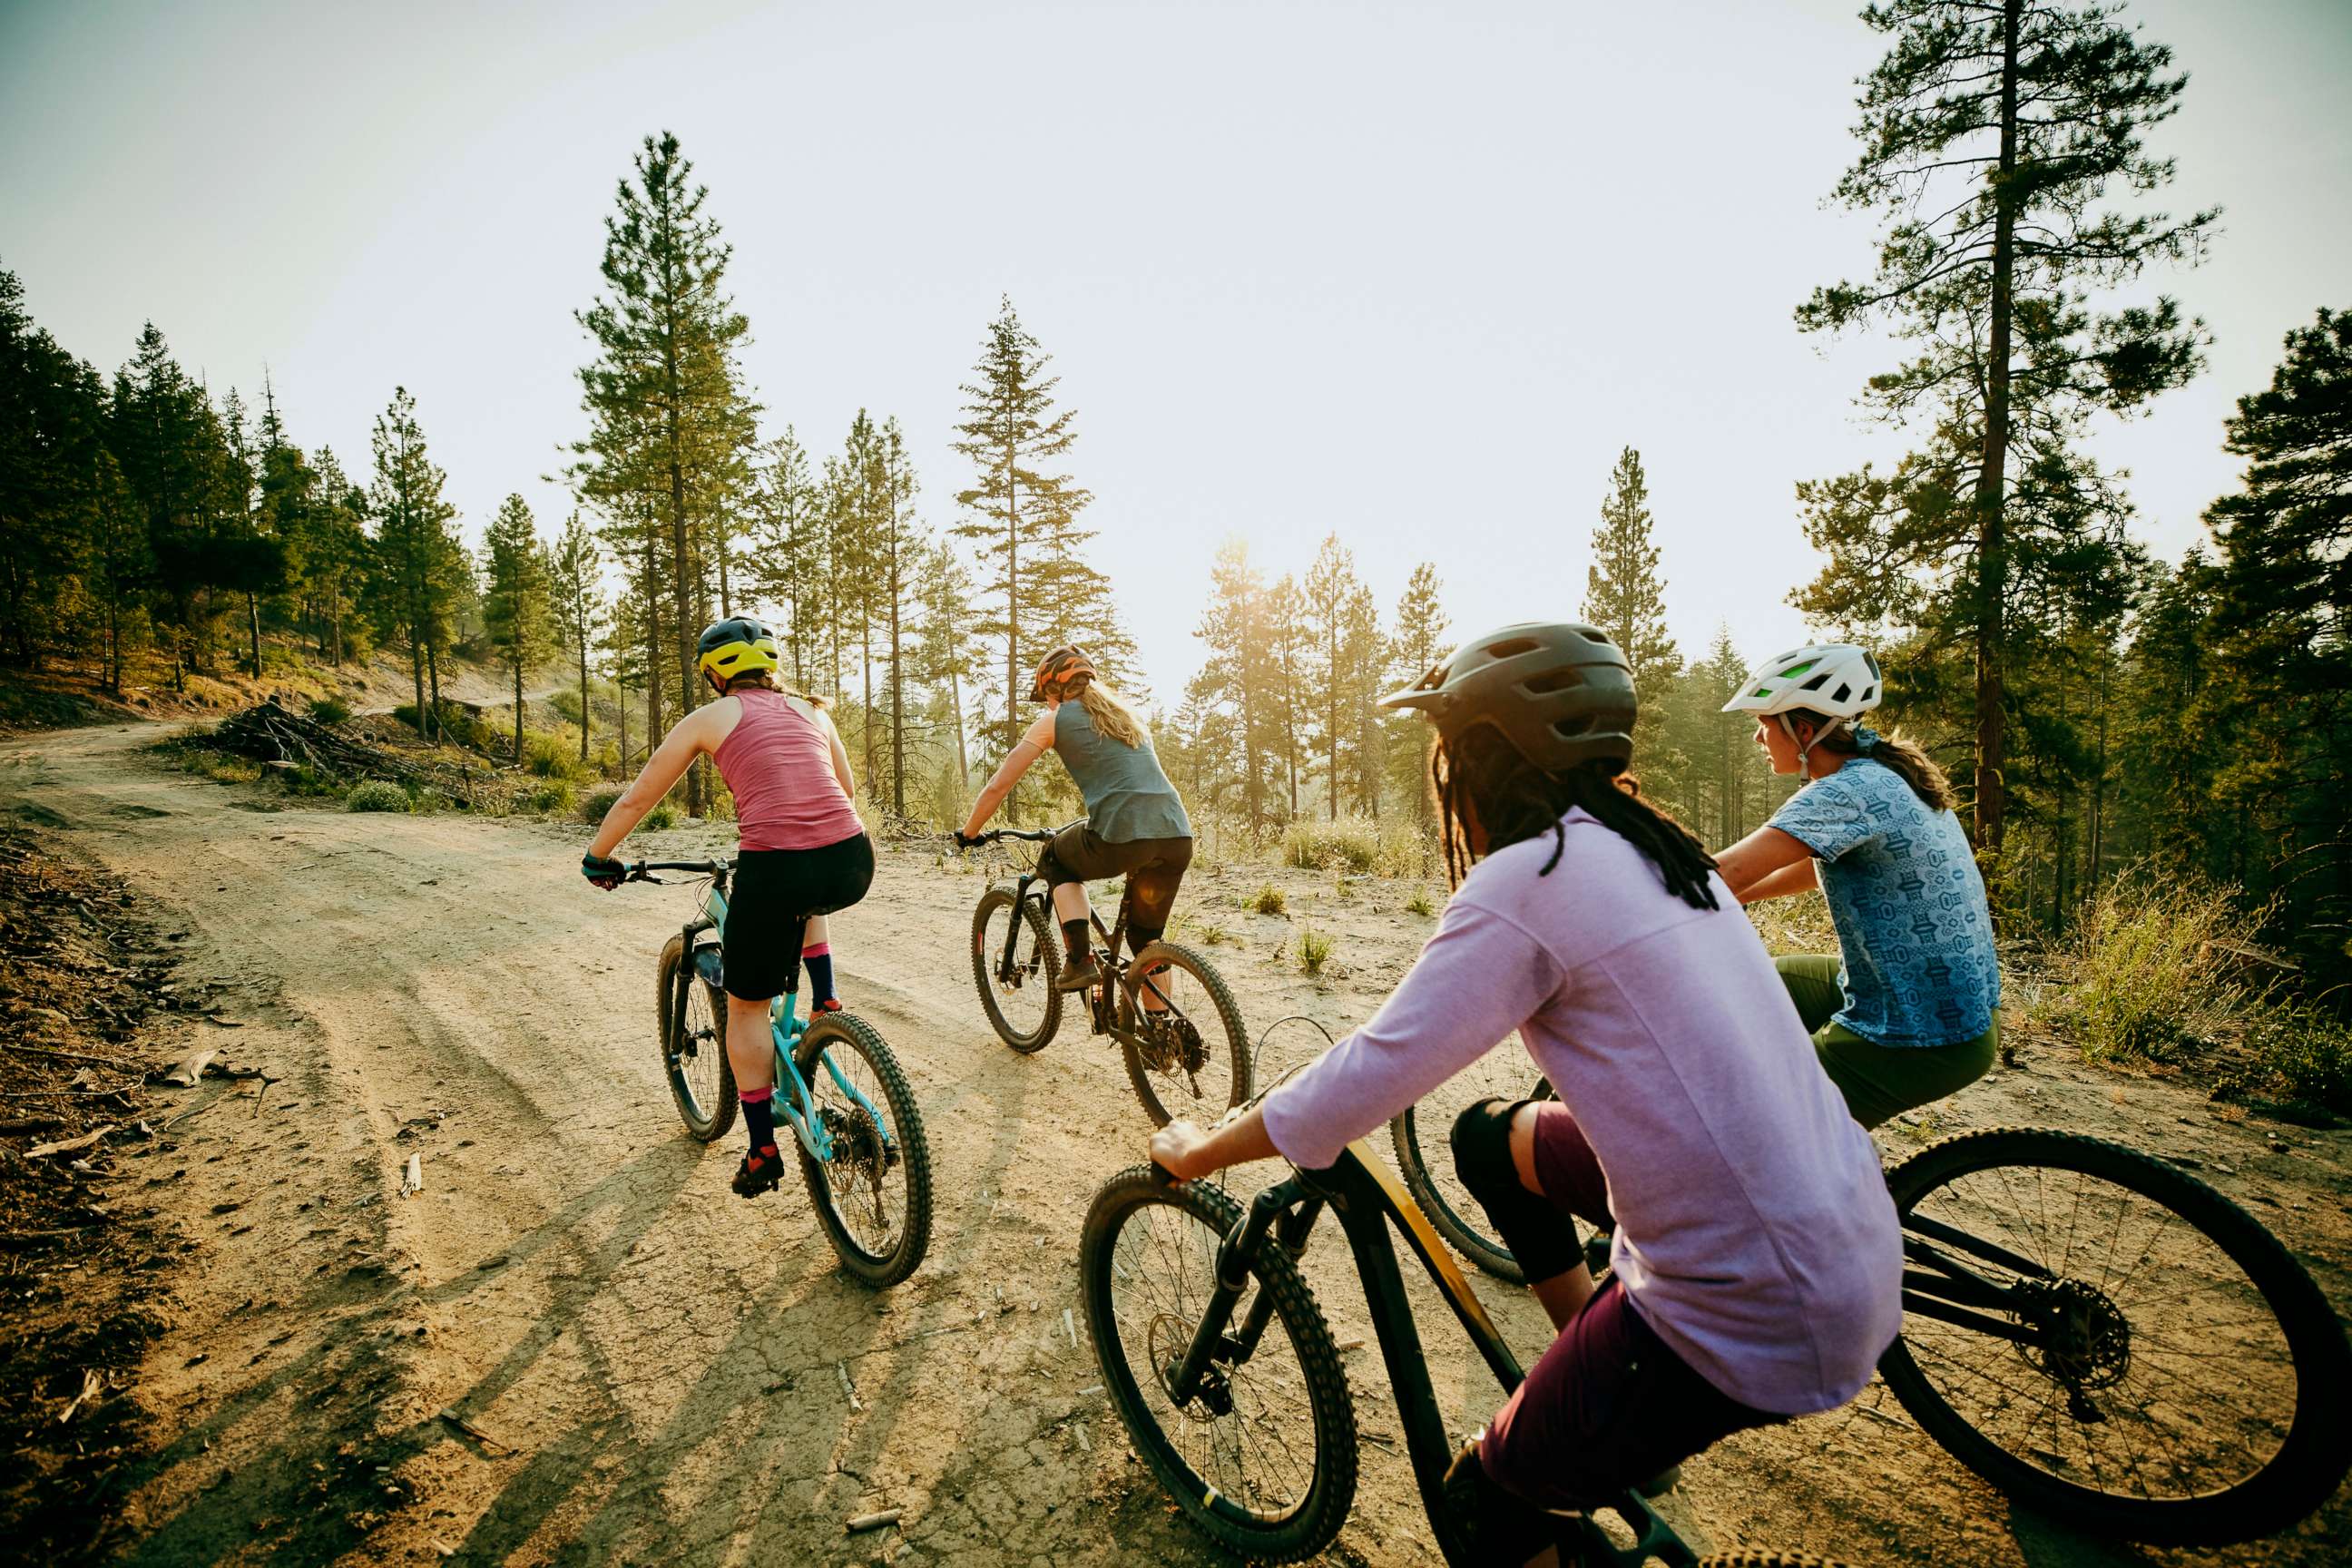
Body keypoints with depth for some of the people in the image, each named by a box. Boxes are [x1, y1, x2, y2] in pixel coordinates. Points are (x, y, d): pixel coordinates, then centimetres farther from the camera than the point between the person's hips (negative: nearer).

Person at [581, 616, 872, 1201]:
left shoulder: (709, 719, 12)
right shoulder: (811, 710, 22)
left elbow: (635, 801, 19)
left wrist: (597, 857, 35)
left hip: (774, 870, -4)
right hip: (851, 867, 4)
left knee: (746, 1008, 19)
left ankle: (762, 1152, 26)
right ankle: (825, 1006, 31)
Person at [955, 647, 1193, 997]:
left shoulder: (1055, 720, 12)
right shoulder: (1126, 714, 28)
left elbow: (998, 786, 13)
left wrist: (967, 835, 28)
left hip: (1123, 837, -5)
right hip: (1178, 837, 6)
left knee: (1055, 863, 26)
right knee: (1146, 938, 25)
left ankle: (1080, 961, 12)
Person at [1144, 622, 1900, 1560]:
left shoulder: (1528, 880, -20)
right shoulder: (1651, 849, 5)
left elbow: (1366, 1079, -18)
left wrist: (1198, 1151, -3)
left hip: (1758, 1321, -8)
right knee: (1488, 1141, 19)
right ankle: (1602, 1384, 29)